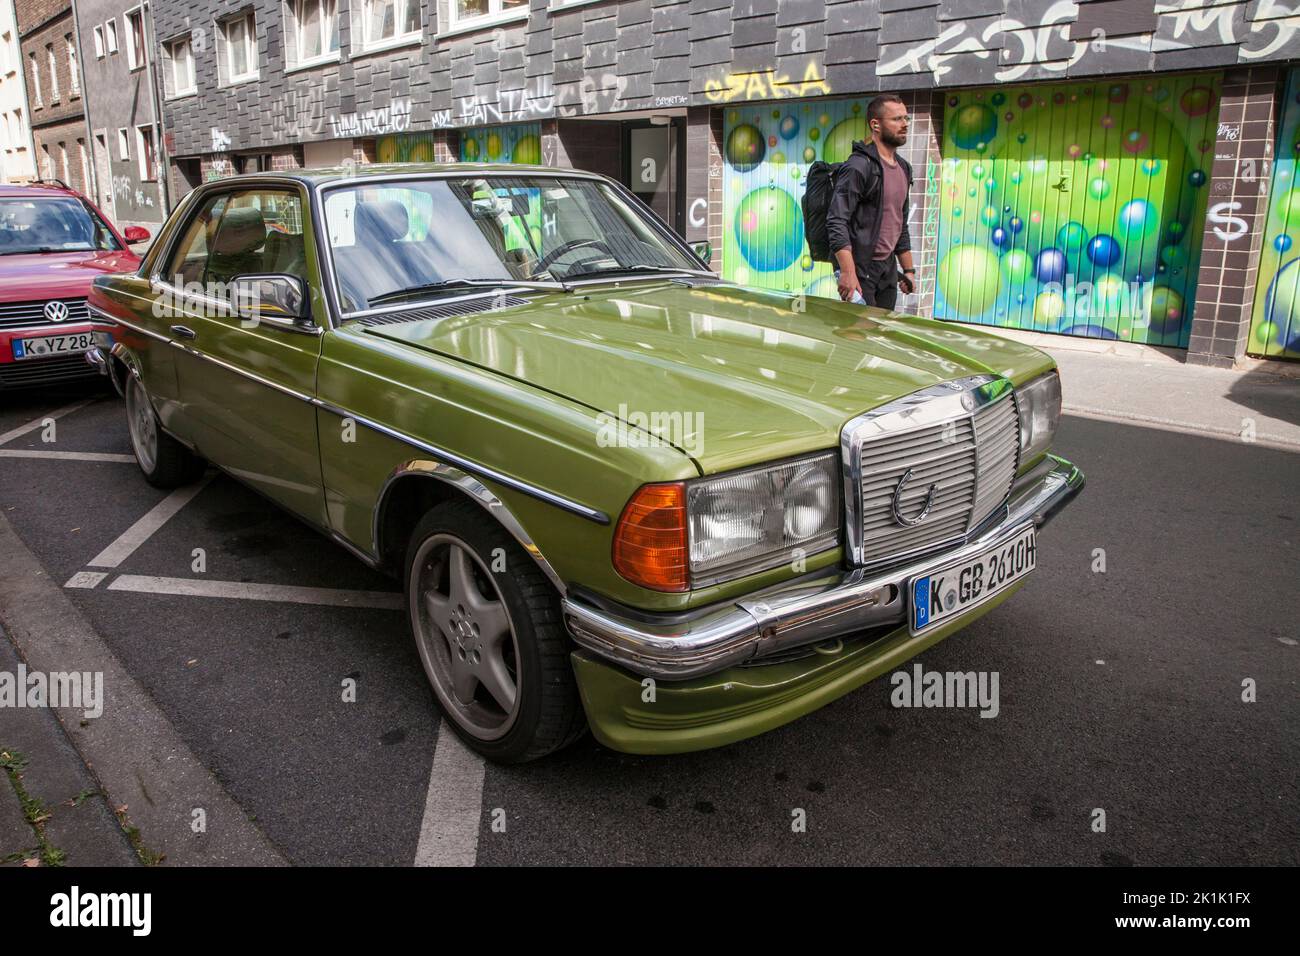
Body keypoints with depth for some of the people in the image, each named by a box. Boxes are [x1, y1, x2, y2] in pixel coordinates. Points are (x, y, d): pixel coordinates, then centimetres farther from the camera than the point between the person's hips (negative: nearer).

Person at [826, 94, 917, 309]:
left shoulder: (903, 168, 15)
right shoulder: (859, 166, -12)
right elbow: (836, 221, -20)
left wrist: (908, 269, 20)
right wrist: (847, 272, -29)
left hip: (888, 269, 8)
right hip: (860, 267, -8)